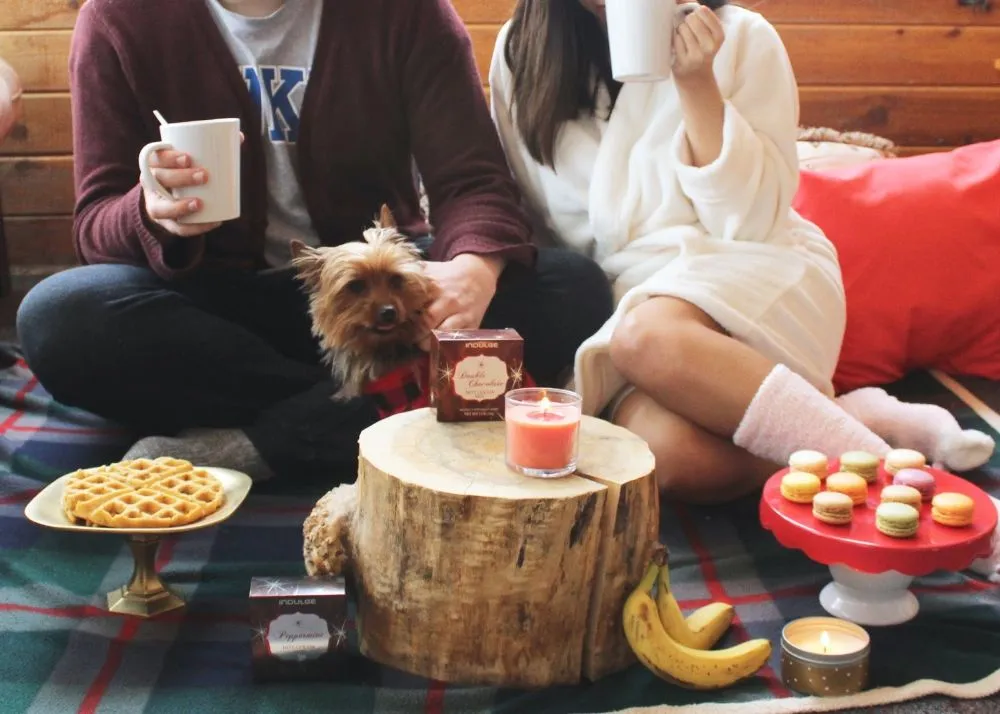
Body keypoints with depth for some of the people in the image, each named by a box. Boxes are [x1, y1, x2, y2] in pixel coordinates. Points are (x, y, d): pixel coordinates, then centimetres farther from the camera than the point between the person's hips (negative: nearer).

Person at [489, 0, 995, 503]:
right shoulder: (522, 52, 4)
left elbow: (750, 219, -8)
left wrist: (696, 84, -16)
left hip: (750, 274, -2)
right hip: (615, 302, 2)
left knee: (649, 340, -38)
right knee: (671, 454, -33)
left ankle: (871, 459, -27)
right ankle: (863, 418, -17)